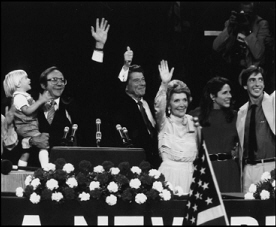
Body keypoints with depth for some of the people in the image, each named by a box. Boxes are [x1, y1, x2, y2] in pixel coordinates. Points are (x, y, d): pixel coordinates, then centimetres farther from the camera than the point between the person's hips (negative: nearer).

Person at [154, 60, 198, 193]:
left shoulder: (190, 121, 12)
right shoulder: (164, 122, 0)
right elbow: (158, 107, -24)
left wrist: (199, 128, 8)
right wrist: (165, 84, -35)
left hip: (189, 173, 4)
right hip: (170, 172, -4)